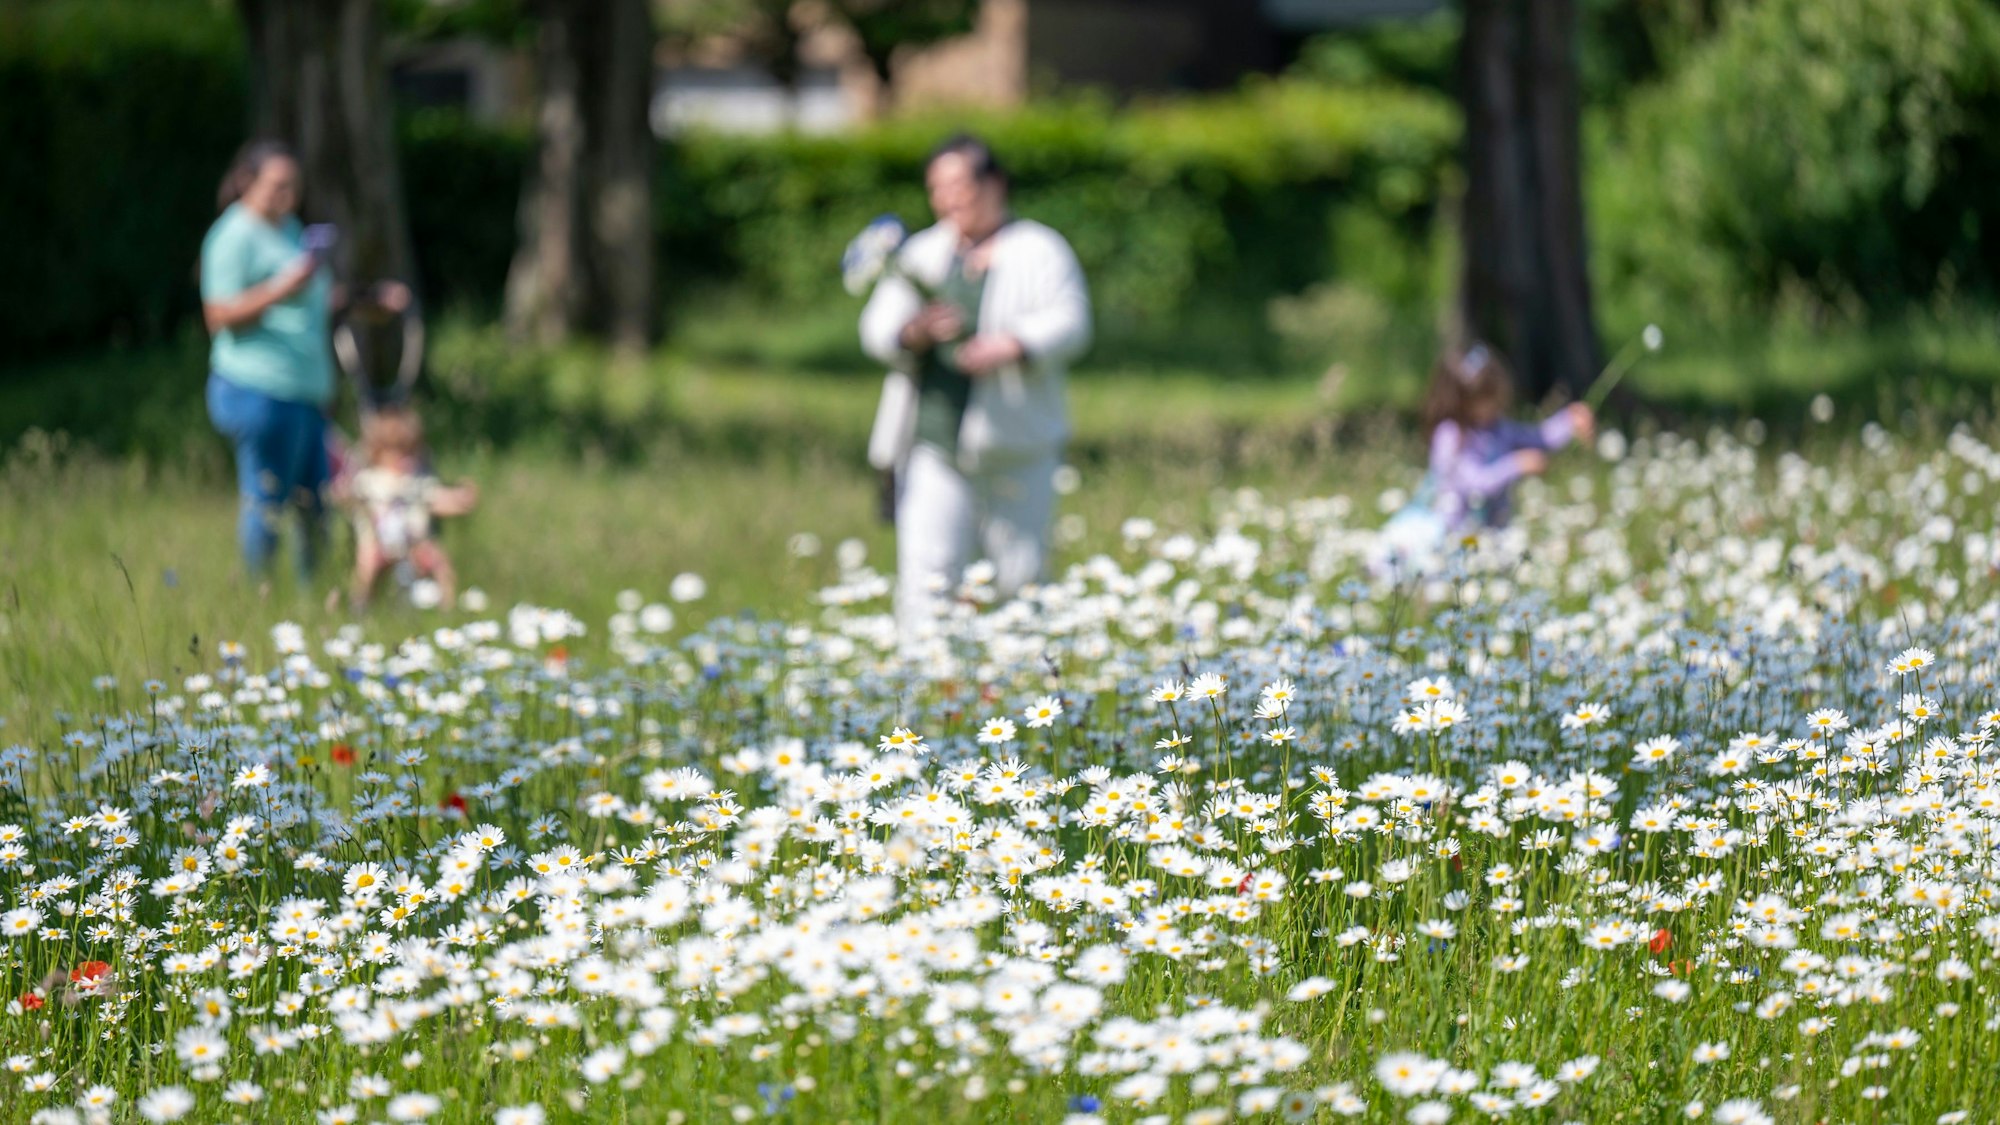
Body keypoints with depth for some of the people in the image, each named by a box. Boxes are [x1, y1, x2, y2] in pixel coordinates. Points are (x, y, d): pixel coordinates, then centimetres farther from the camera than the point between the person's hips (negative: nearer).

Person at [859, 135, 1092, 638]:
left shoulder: (1039, 251, 5)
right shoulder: (922, 253, 15)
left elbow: (1069, 322, -8)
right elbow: (878, 326, 6)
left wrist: (1012, 346, -26)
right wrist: (915, 331, -17)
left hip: (1016, 448, -2)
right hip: (933, 441, 2)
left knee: (1021, 577, 2)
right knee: (927, 573, -9)